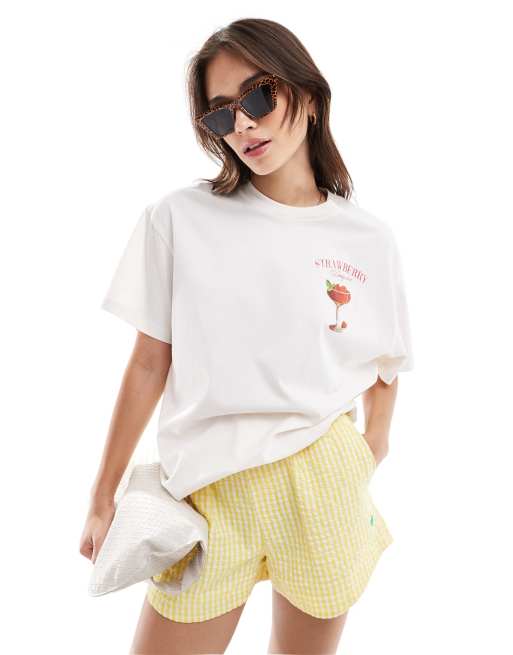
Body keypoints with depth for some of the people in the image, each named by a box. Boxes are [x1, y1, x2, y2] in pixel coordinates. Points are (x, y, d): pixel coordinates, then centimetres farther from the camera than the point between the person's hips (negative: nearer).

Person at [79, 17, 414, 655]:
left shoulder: (370, 240, 0)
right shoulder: (179, 218, -5)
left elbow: (384, 370, 10)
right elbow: (149, 365, -2)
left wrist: (365, 471, 4)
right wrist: (103, 498, 1)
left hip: (327, 488, 2)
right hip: (209, 489, -1)